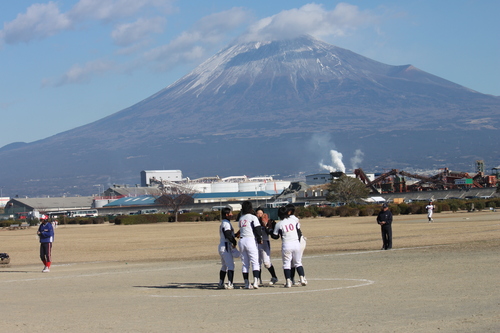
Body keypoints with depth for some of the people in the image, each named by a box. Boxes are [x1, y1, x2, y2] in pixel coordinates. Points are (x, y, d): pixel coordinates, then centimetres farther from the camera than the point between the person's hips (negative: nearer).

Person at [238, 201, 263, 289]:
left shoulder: (240, 218, 15)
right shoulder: (253, 217, -4)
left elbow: (241, 230, 12)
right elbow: (257, 229, -8)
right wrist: (260, 239, 1)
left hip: (242, 240, 6)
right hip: (251, 240, -6)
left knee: (245, 263, 9)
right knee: (255, 262, -5)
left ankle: (246, 283, 9)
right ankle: (255, 282, -17)